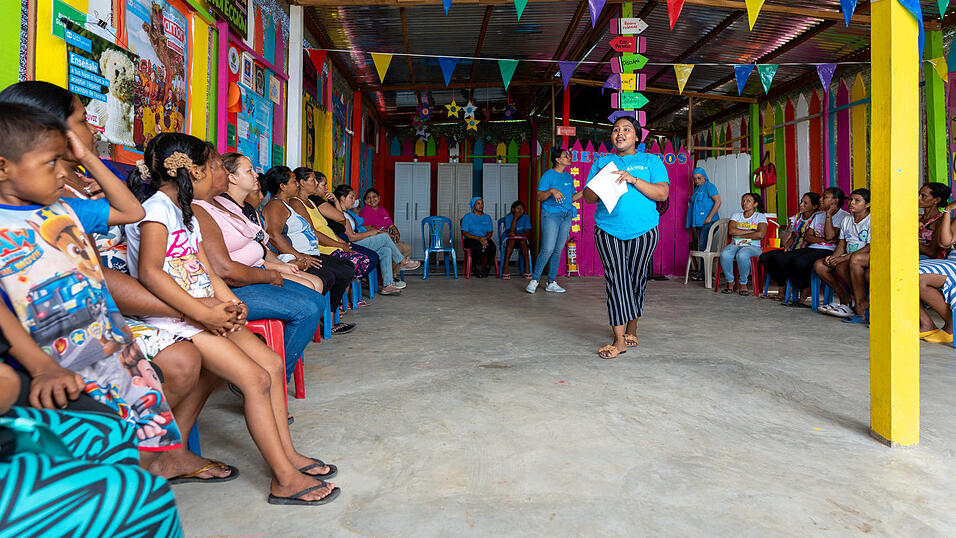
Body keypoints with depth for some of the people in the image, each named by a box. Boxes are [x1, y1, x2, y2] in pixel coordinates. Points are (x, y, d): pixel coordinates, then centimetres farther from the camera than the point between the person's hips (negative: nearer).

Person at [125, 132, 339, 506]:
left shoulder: (185, 214, 20)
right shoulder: (156, 210, -11)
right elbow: (149, 272, -23)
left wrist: (231, 304, -4)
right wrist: (204, 313, -27)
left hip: (206, 312, 10)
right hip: (175, 318, -10)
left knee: (271, 362, 2)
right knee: (255, 378, -17)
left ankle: (287, 455, 9)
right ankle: (284, 480, -11)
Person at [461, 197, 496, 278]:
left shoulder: (487, 217, 18)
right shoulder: (467, 217, 5)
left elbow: (490, 231, 8)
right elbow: (465, 233, -6)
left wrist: (485, 238, -16)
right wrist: (478, 238, -20)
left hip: (485, 239, 3)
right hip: (471, 240, -3)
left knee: (492, 246, -32)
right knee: (478, 247, -38)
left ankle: (487, 267, -12)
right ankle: (475, 268, -16)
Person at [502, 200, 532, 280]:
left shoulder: (526, 217, -4)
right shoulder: (508, 217, -9)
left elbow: (528, 233, -11)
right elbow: (511, 232, -21)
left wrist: (516, 234, -27)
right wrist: (515, 218, -25)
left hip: (521, 239, 1)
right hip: (508, 238, -1)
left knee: (523, 241, -33)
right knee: (512, 240, -35)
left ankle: (527, 268, -35)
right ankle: (505, 268, -40)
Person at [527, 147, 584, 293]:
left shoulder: (568, 177, 16)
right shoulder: (548, 175, -4)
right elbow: (539, 196, -12)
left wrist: (585, 191, 10)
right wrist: (552, 191, -29)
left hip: (566, 216, 6)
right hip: (551, 215, -6)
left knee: (558, 250, 6)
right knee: (547, 249, -12)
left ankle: (551, 283, 12)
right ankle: (534, 280, 0)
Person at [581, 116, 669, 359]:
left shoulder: (651, 161, 9)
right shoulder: (601, 162, 15)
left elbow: (663, 193, -4)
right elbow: (588, 197, 10)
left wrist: (633, 180, -15)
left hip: (643, 230, 0)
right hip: (608, 231, 1)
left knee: (636, 279, 6)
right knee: (615, 281, -8)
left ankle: (631, 330, 24)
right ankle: (619, 341, -10)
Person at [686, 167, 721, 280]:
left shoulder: (709, 186, -4)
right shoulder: (697, 189, 20)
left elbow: (718, 202, -14)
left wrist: (709, 217, -18)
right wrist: (693, 224, 18)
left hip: (708, 222, -8)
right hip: (699, 223, 8)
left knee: (703, 247, -11)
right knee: (698, 247, 7)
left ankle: (703, 272, -8)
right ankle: (699, 270, 10)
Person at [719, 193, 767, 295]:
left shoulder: (760, 216, 8)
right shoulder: (736, 215, 18)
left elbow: (761, 234, -10)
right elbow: (731, 230, -2)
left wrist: (740, 235, -5)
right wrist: (749, 231, -7)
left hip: (752, 246, -3)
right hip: (735, 245, 3)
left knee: (742, 255, -38)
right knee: (724, 254, -32)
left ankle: (743, 283, -18)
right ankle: (730, 281, -14)